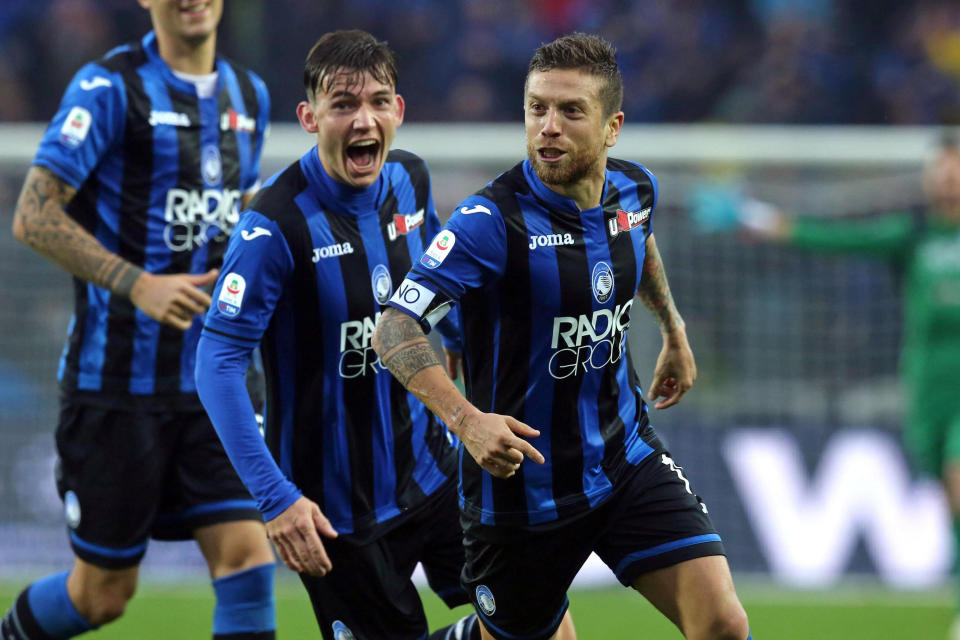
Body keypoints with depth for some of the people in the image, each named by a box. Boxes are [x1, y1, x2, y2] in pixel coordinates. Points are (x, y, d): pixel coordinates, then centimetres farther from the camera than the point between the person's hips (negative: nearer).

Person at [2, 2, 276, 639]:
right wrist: (137, 284, -23)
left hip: (210, 383, 5)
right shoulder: (111, 87, -11)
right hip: (117, 381, -5)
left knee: (246, 551, -10)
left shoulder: (249, 95, 10)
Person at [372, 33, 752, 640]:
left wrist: (674, 331, 35)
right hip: (520, 474, -5)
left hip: (626, 457, 5)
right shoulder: (491, 221, -22)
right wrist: (467, 419, -43)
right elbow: (395, 327, -30)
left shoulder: (634, 189, -2)